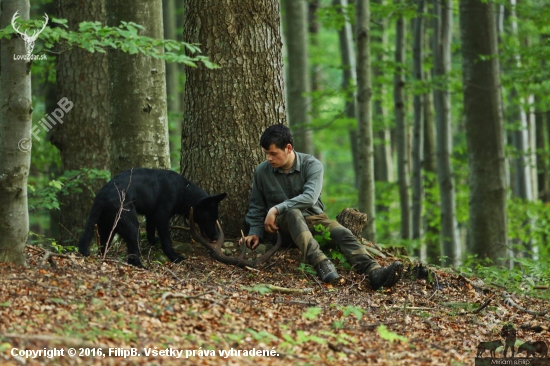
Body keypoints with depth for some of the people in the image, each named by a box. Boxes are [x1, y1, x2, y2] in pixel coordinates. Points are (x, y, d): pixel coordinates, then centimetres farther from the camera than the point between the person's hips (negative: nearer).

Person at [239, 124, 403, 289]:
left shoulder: (312, 165, -8)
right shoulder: (262, 172, 1)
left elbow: (309, 197, -24)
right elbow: (256, 207, 12)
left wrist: (277, 209, -27)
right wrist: (255, 232, -1)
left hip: (314, 218, 1)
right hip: (285, 222, -1)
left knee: (343, 233, -29)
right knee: (293, 213, -37)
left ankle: (374, 272, -52)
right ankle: (321, 263, -57)